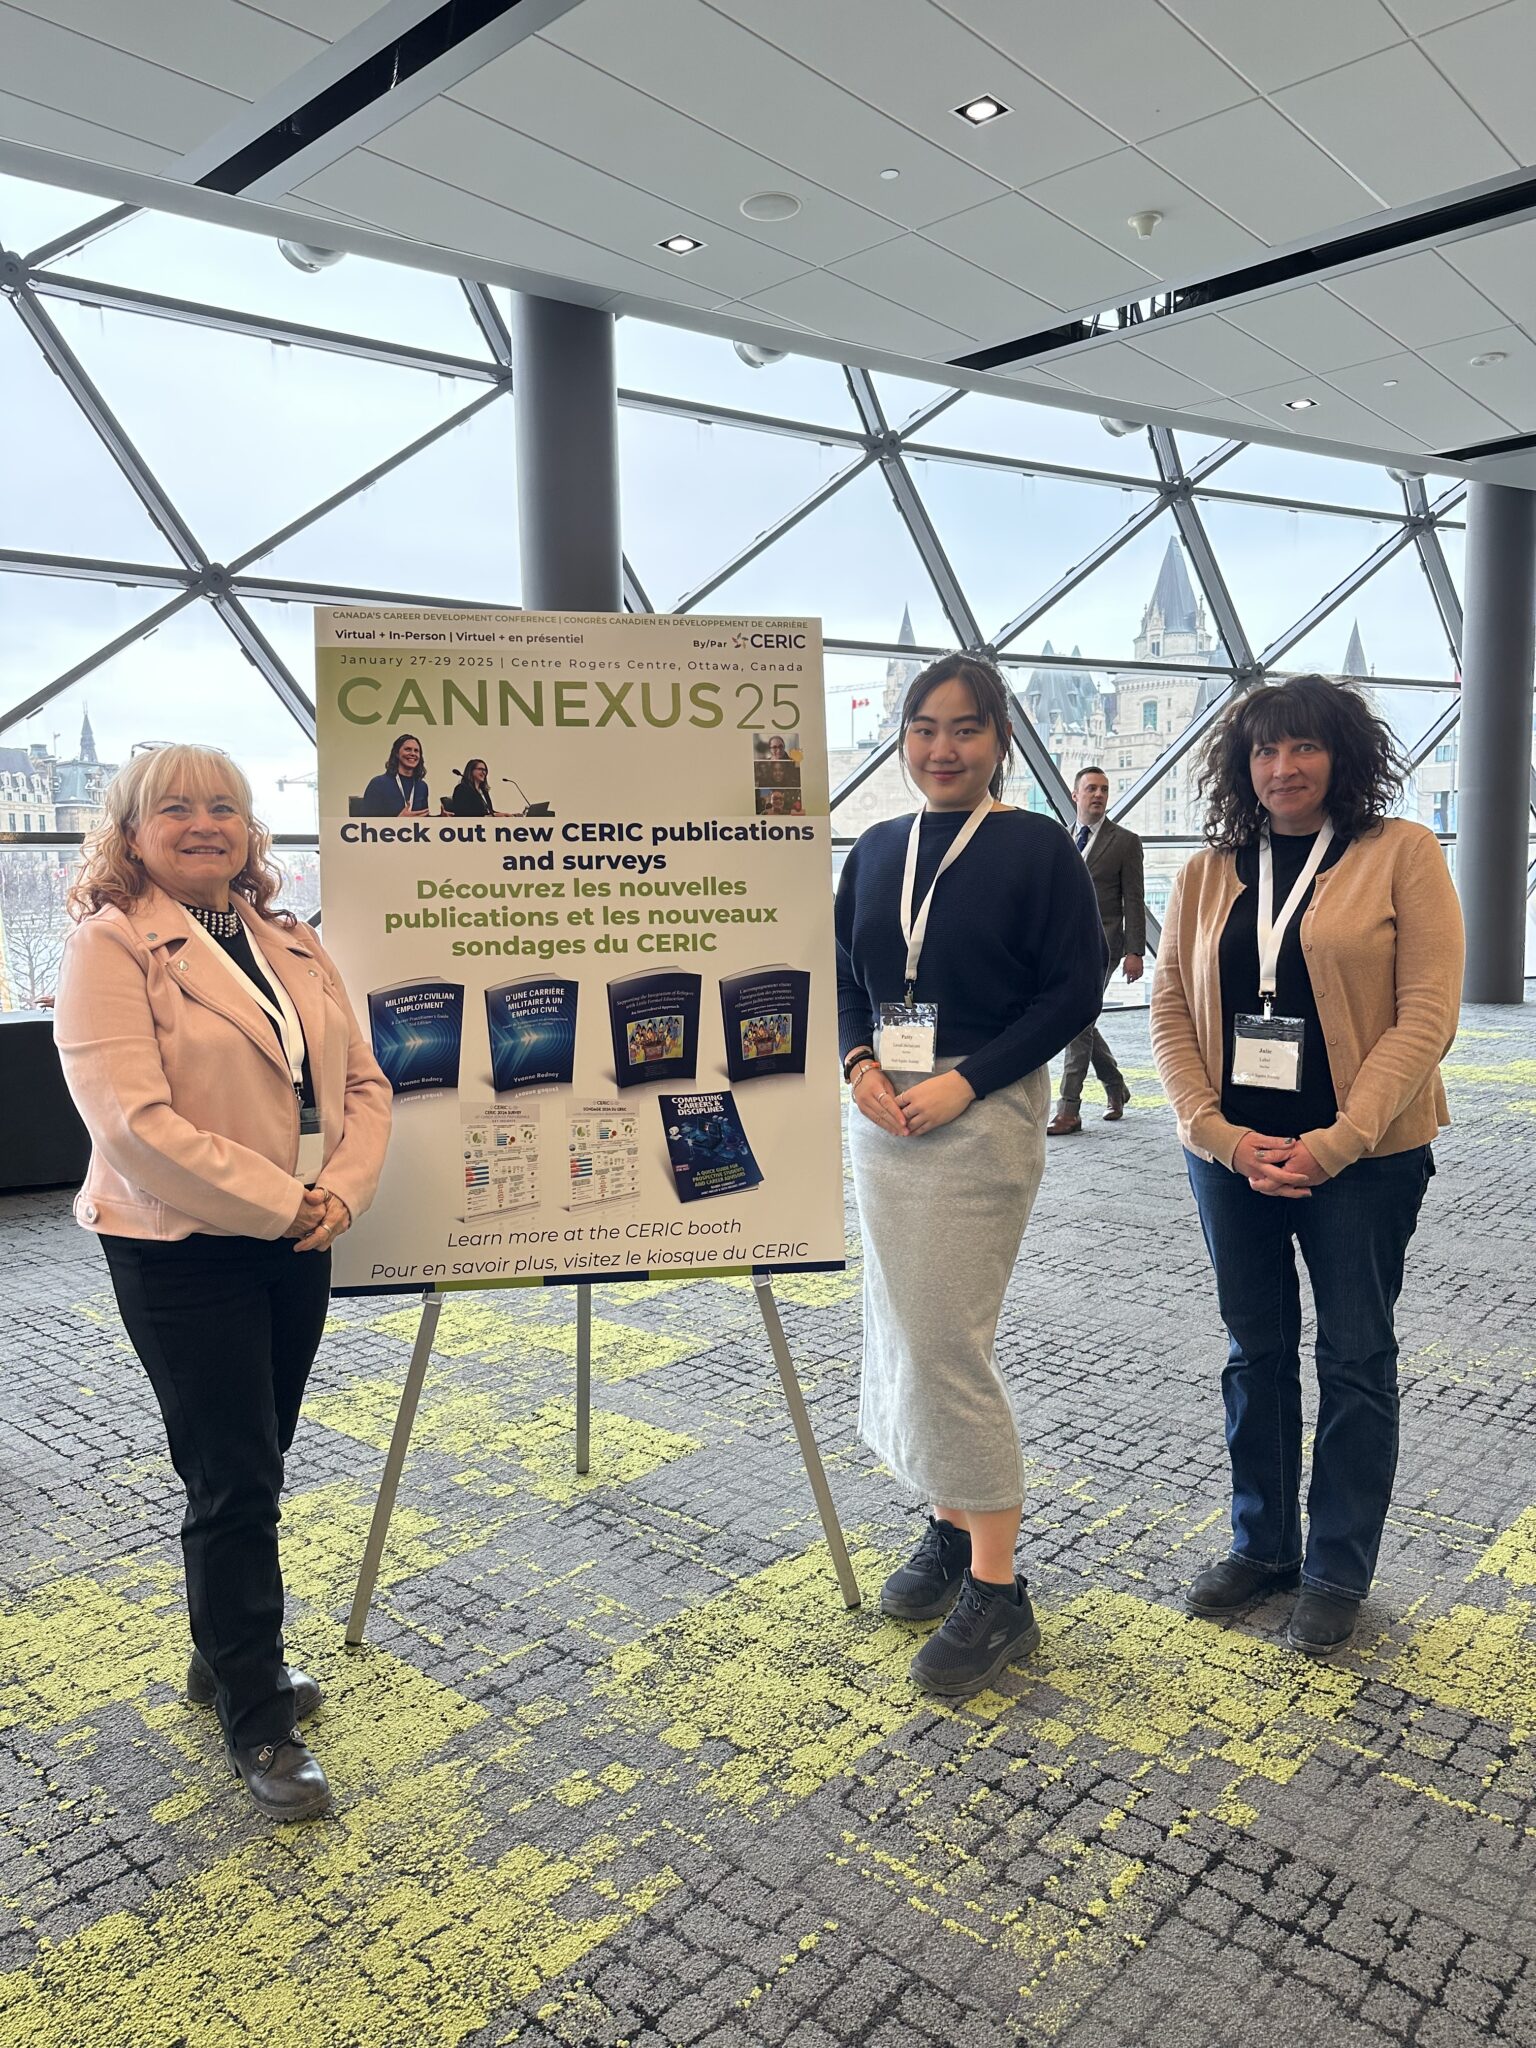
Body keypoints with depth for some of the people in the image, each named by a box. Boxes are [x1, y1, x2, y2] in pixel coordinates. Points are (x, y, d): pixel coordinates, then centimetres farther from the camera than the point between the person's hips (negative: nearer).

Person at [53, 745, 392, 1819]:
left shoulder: (293, 944, 9)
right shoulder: (109, 946, -10)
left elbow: (363, 1081, 6)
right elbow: (134, 1121, -20)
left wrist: (341, 1190, -11)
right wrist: (283, 1203, -19)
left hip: (298, 1242, 6)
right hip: (182, 1254, -6)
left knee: (254, 1464, 17)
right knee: (234, 1480, 1)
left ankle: (228, 1654, 38)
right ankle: (259, 1723, 18)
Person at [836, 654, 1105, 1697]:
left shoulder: (1038, 847, -6)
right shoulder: (877, 850, 10)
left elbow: (1075, 987, -10)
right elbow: (843, 972, 14)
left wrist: (963, 1081, -17)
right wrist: (859, 1062, -6)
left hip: (984, 1114, -6)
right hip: (882, 1117, 6)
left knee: (948, 1339, -8)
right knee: (904, 1331, 13)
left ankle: (998, 1591, 6)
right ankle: (951, 1526, 32)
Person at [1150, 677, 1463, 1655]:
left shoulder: (1402, 853, -5)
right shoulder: (1209, 874, 6)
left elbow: (1427, 1015, -10)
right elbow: (1171, 1015, 4)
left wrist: (1335, 1143, -16)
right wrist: (1219, 1133, -9)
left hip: (1364, 1158, -3)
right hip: (1235, 1154, 4)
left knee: (1356, 1359, 7)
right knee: (1257, 1352, 14)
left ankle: (1339, 1572, 23)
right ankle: (1262, 1545, 31)